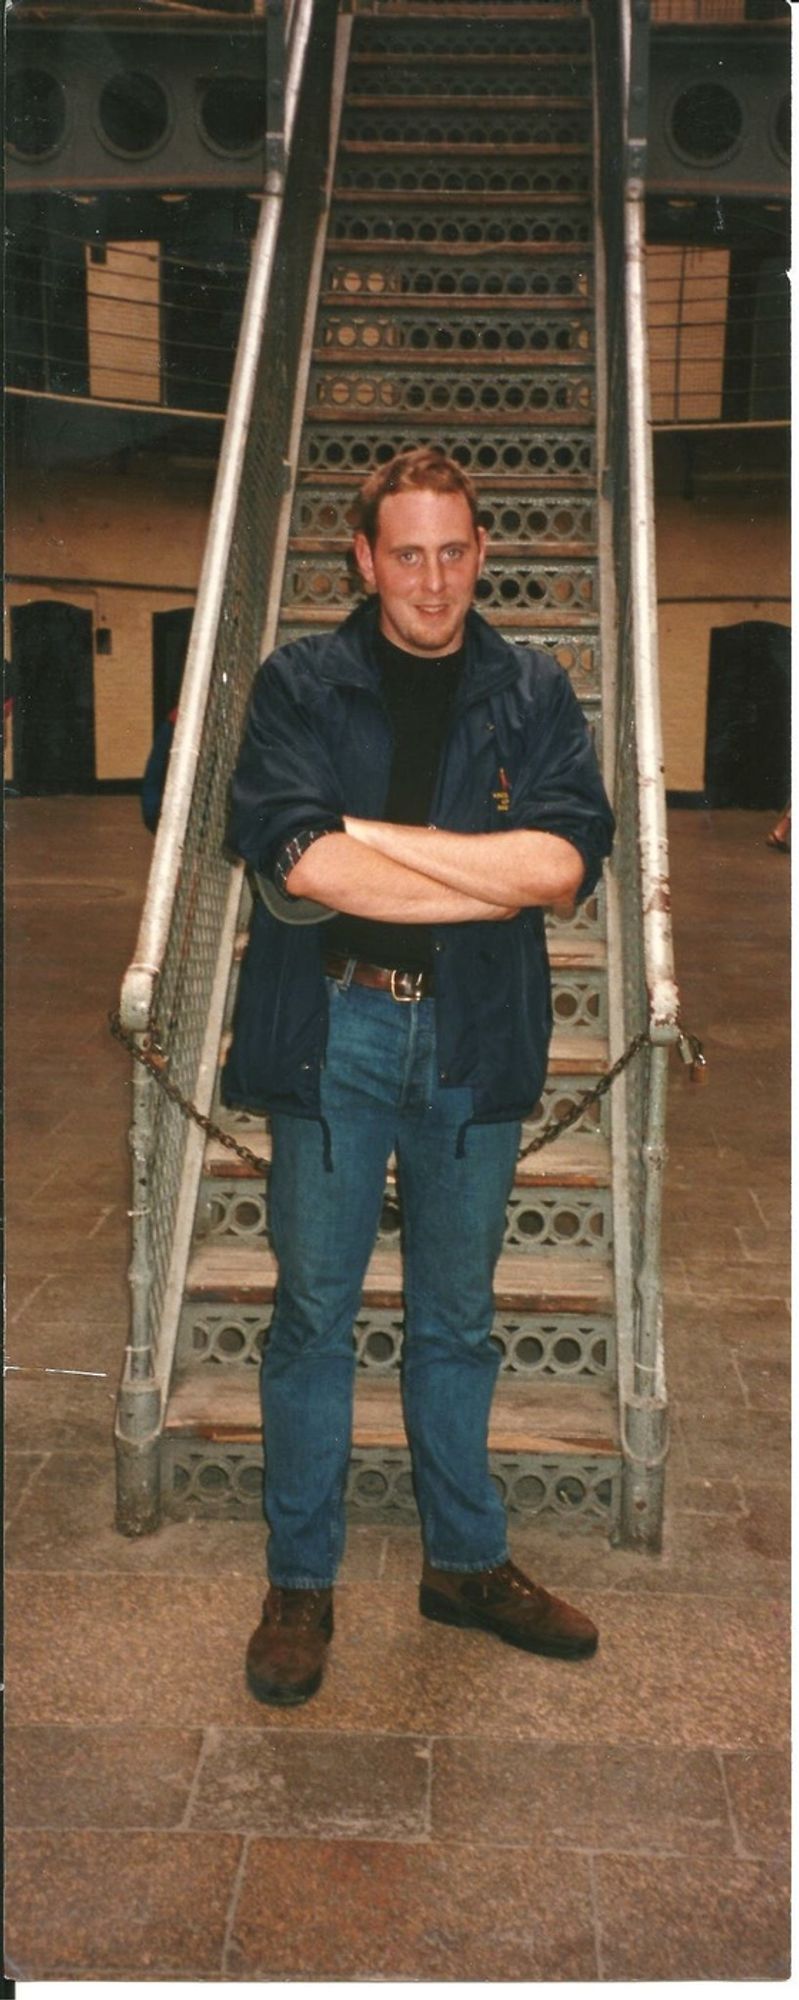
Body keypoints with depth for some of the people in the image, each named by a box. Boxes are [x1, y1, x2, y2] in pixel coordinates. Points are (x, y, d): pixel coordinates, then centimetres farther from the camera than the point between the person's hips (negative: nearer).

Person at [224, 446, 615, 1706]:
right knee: (314, 1312, 7)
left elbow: (569, 858, -11)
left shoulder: (534, 696, 6)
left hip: (475, 1040, 2)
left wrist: (373, 834, -14)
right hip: (331, 1033, -1)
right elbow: (295, 855, -17)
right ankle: (301, 1582, 24)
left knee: (458, 1318, 14)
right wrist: (496, 878, -14)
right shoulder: (300, 685, 0)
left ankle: (466, 1562, 32)